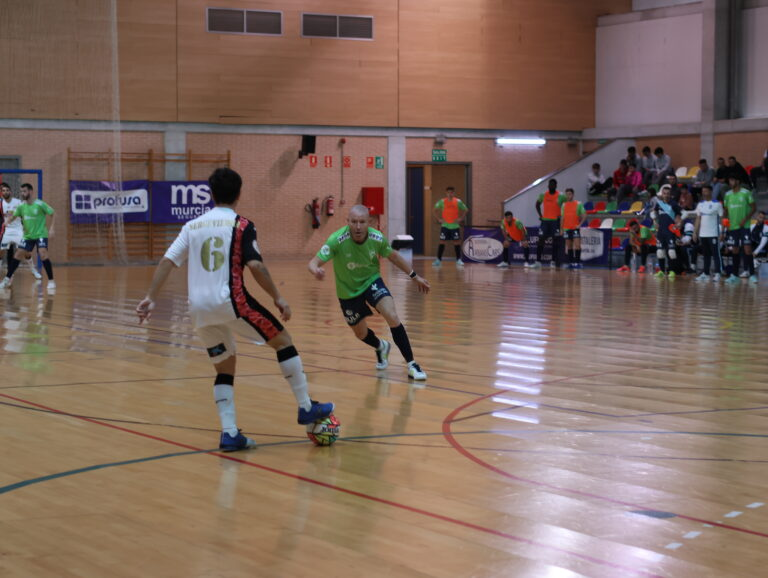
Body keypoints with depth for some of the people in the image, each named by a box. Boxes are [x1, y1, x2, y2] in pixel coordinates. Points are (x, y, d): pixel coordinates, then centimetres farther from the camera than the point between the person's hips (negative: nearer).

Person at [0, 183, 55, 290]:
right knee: (18, 255, 5)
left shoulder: (40, 204, -15)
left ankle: (51, 281, -12)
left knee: (43, 255, -21)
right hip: (28, 236, 5)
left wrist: (51, 228, -16)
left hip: (40, 234, -5)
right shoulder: (21, 206, 0)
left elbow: (52, 214, -7)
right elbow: (13, 216, 10)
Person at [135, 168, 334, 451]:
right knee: (283, 340, 10)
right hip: (230, 300, -5)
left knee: (225, 367, 17)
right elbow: (255, 265, -11)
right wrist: (277, 298, -5)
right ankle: (306, 408, 11)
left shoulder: (193, 225, 15)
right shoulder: (241, 225, 1)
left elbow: (167, 262, 7)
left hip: (199, 307, 5)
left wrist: (150, 298, 6)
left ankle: (229, 433, 5)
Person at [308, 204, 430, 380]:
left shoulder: (377, 238, -21)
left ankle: (411, 364, -11)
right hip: (348, 291, 0)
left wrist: (414, 276, 5)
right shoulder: (337, 240, -30)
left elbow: (393, 256, 0)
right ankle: (381, 347, 52)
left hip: (371, 281, 0)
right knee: (361, 334, 15)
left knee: (392, 317, -23)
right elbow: (313, 262, -32)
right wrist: (316, 271, -56)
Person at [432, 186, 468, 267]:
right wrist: (439, 219, -2)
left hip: (455, 225, 0)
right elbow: (434, 210, 7)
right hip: (445, 225, 0)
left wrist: (460, 218, -2)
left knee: (456, 242, 0)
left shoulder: (458, 202, -1)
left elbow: (465, 210, 9)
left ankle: (459, 260, 7)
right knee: (442, 242, -3)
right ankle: (438, 260, 1)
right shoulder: (442, 202, -1)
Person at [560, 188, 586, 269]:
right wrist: (561, 229, 7)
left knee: (577, 245, -12)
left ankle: (577, 262, -9)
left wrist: (580, 224, -13)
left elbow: (584, 215, -3)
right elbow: (562, 217, 12)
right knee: (569, 246, 6)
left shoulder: (578, 204, -2)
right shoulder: (563, 205, 9)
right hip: (566, 228, 4)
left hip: (575, 228, -4)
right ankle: (571, 262, 11)